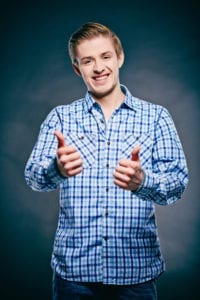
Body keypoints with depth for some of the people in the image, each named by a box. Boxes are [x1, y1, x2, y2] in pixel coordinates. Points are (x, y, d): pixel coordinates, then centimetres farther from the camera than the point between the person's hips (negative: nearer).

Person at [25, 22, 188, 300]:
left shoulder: (156, 116, 2)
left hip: (137, 269, 0)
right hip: (74, 268, 1)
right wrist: (57, 168, -30)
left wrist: (142, 181, -28)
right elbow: (34, 177, -7)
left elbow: (178, 182, -6)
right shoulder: (60, 117, 4)